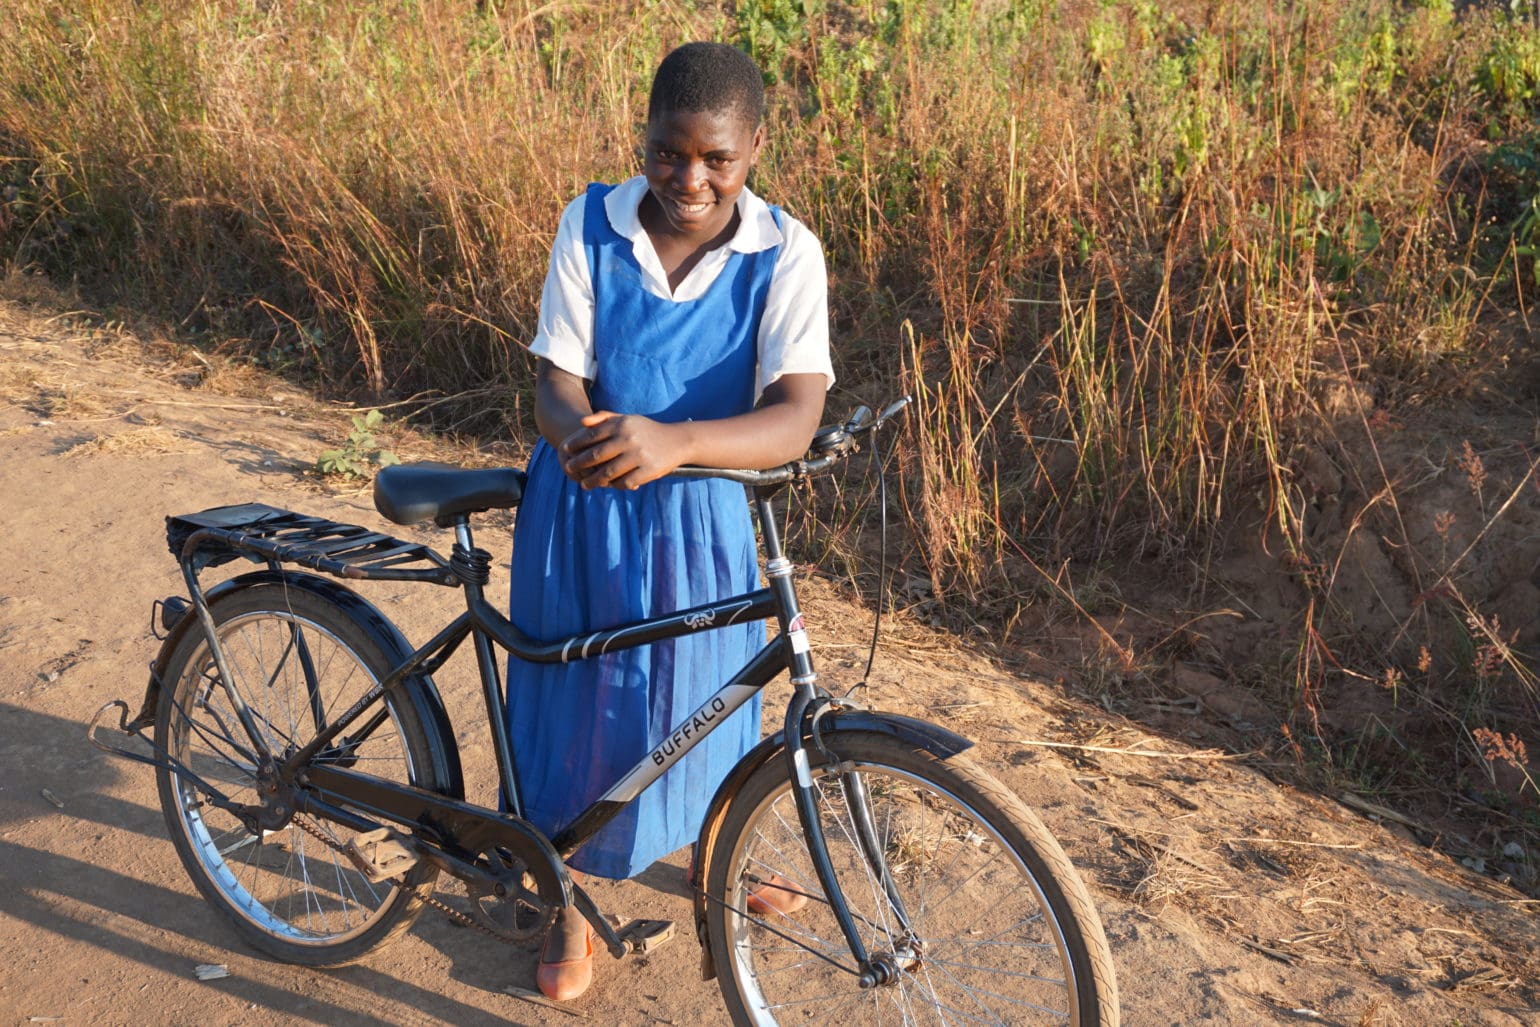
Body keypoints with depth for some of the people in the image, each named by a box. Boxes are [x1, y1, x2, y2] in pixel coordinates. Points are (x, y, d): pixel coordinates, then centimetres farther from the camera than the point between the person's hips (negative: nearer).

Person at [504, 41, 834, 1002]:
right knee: (576, 710, 10)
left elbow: (795, 417, -27)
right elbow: (557, 379, -12)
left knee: (699, 700, 17)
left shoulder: (786, 254, -15)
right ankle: (568, 905, 35)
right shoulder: (591, 225, -12)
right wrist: (582, 437, -37)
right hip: (583, 508, 0)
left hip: (698, 512, 0)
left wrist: (671, 441, -46)